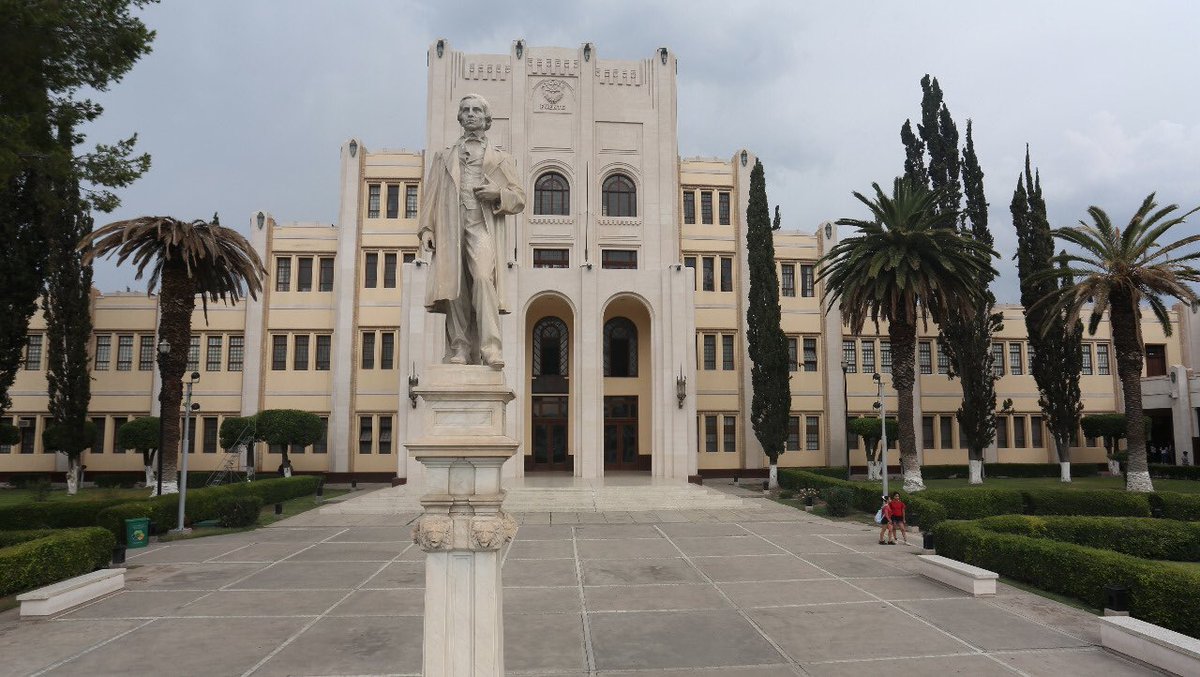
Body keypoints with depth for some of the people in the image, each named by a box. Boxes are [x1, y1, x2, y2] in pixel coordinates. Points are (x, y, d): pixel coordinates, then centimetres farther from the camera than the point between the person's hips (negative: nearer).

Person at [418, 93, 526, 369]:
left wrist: (498, 193, -5)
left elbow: (519, 199, 16)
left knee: (483, 277, -25)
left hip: (482, 226, -2)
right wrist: (426, 227, 3)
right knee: (455, 288, -7)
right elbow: (432, 196, 18)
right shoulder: (444, 156, 27)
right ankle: (459, 351, -4)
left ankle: (490, 349, -30)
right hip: (450, 228, 2)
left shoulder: (501, 158, 23)